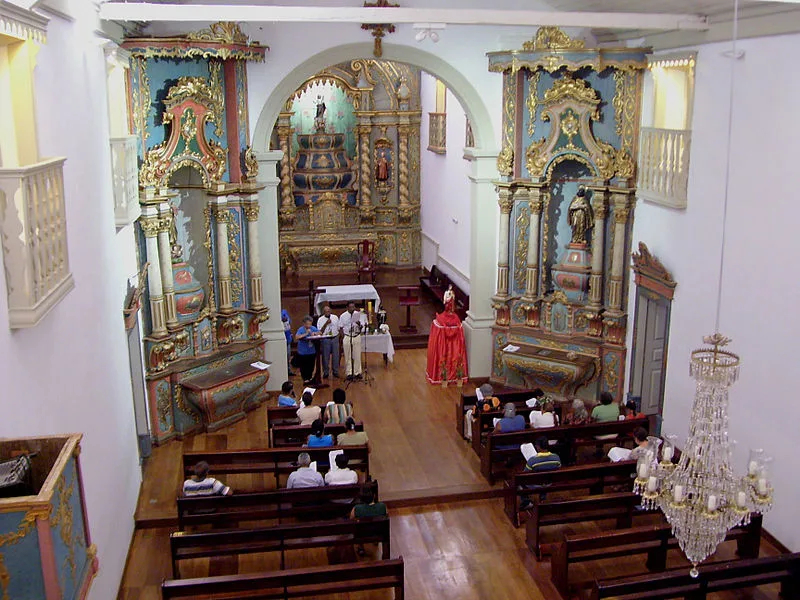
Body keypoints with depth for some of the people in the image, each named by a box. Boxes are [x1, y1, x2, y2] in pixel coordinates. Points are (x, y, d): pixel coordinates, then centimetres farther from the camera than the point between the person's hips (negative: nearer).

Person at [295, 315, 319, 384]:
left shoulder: (313, 328, 0)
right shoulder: (301, 329, -13)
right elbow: (297, 337, -27)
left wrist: (314, 333, -11)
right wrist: (306, 334, -28)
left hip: (312, 351, 4)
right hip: (303, 352, -4)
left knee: (311, 366, 13)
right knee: (304, 367, 4)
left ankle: (309, 378, 29)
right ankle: (305, 379, 17)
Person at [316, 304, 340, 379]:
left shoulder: (335, 317, 7)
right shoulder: (320, 319, -3)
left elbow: (339, 328, 13)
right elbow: (320, 331, -10)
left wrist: (339, 338, 8)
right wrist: (326, 323, -20)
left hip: (335, 338, 2)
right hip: (325, 339, -2)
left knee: (335, 356, 6)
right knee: (325, 357, 1)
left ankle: (335, 372, 16)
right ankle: (325, 373, 12)